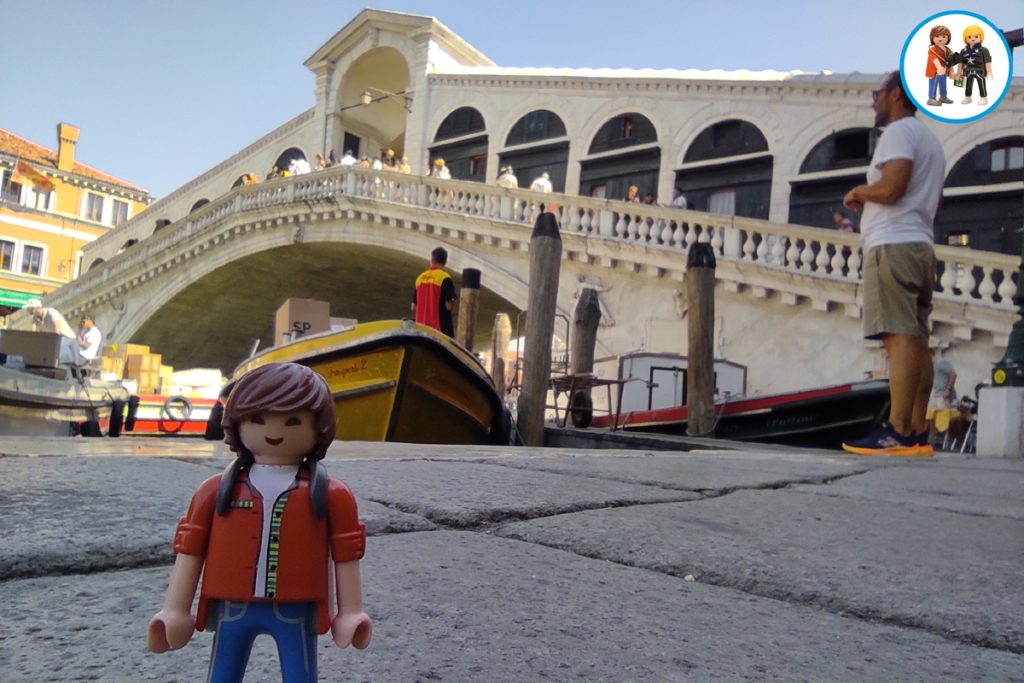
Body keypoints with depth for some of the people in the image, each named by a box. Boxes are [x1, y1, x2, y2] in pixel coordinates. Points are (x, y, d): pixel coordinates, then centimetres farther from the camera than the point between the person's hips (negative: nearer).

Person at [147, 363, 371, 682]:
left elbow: (345, 555, 0)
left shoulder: (331, 495, -4)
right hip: (232, 609, 2)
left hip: (296, 612, -1)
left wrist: (350, 612, 0)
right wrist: (175, 610, 4)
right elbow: (190, 549, 4)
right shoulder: (216, 490, 1)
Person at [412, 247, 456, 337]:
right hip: (441, 327, -6)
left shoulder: (420, 278, 8)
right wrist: (452, 303, 5)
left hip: (422, 327, 6)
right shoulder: (445, 278, -11)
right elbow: (449, 306, -15)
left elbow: (414, 308, 10)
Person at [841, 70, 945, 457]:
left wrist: (859, 192, 1)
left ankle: (898, 434, -20)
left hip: (894, 245, -10)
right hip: (920, 246, 10)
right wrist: (870, 202, 25)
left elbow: (891, 187, -18)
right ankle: (918, 434, 3)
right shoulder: (929, 139, 28)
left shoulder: (900, 131, -3)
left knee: (900, 337, -16)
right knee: (916, 341, 4)